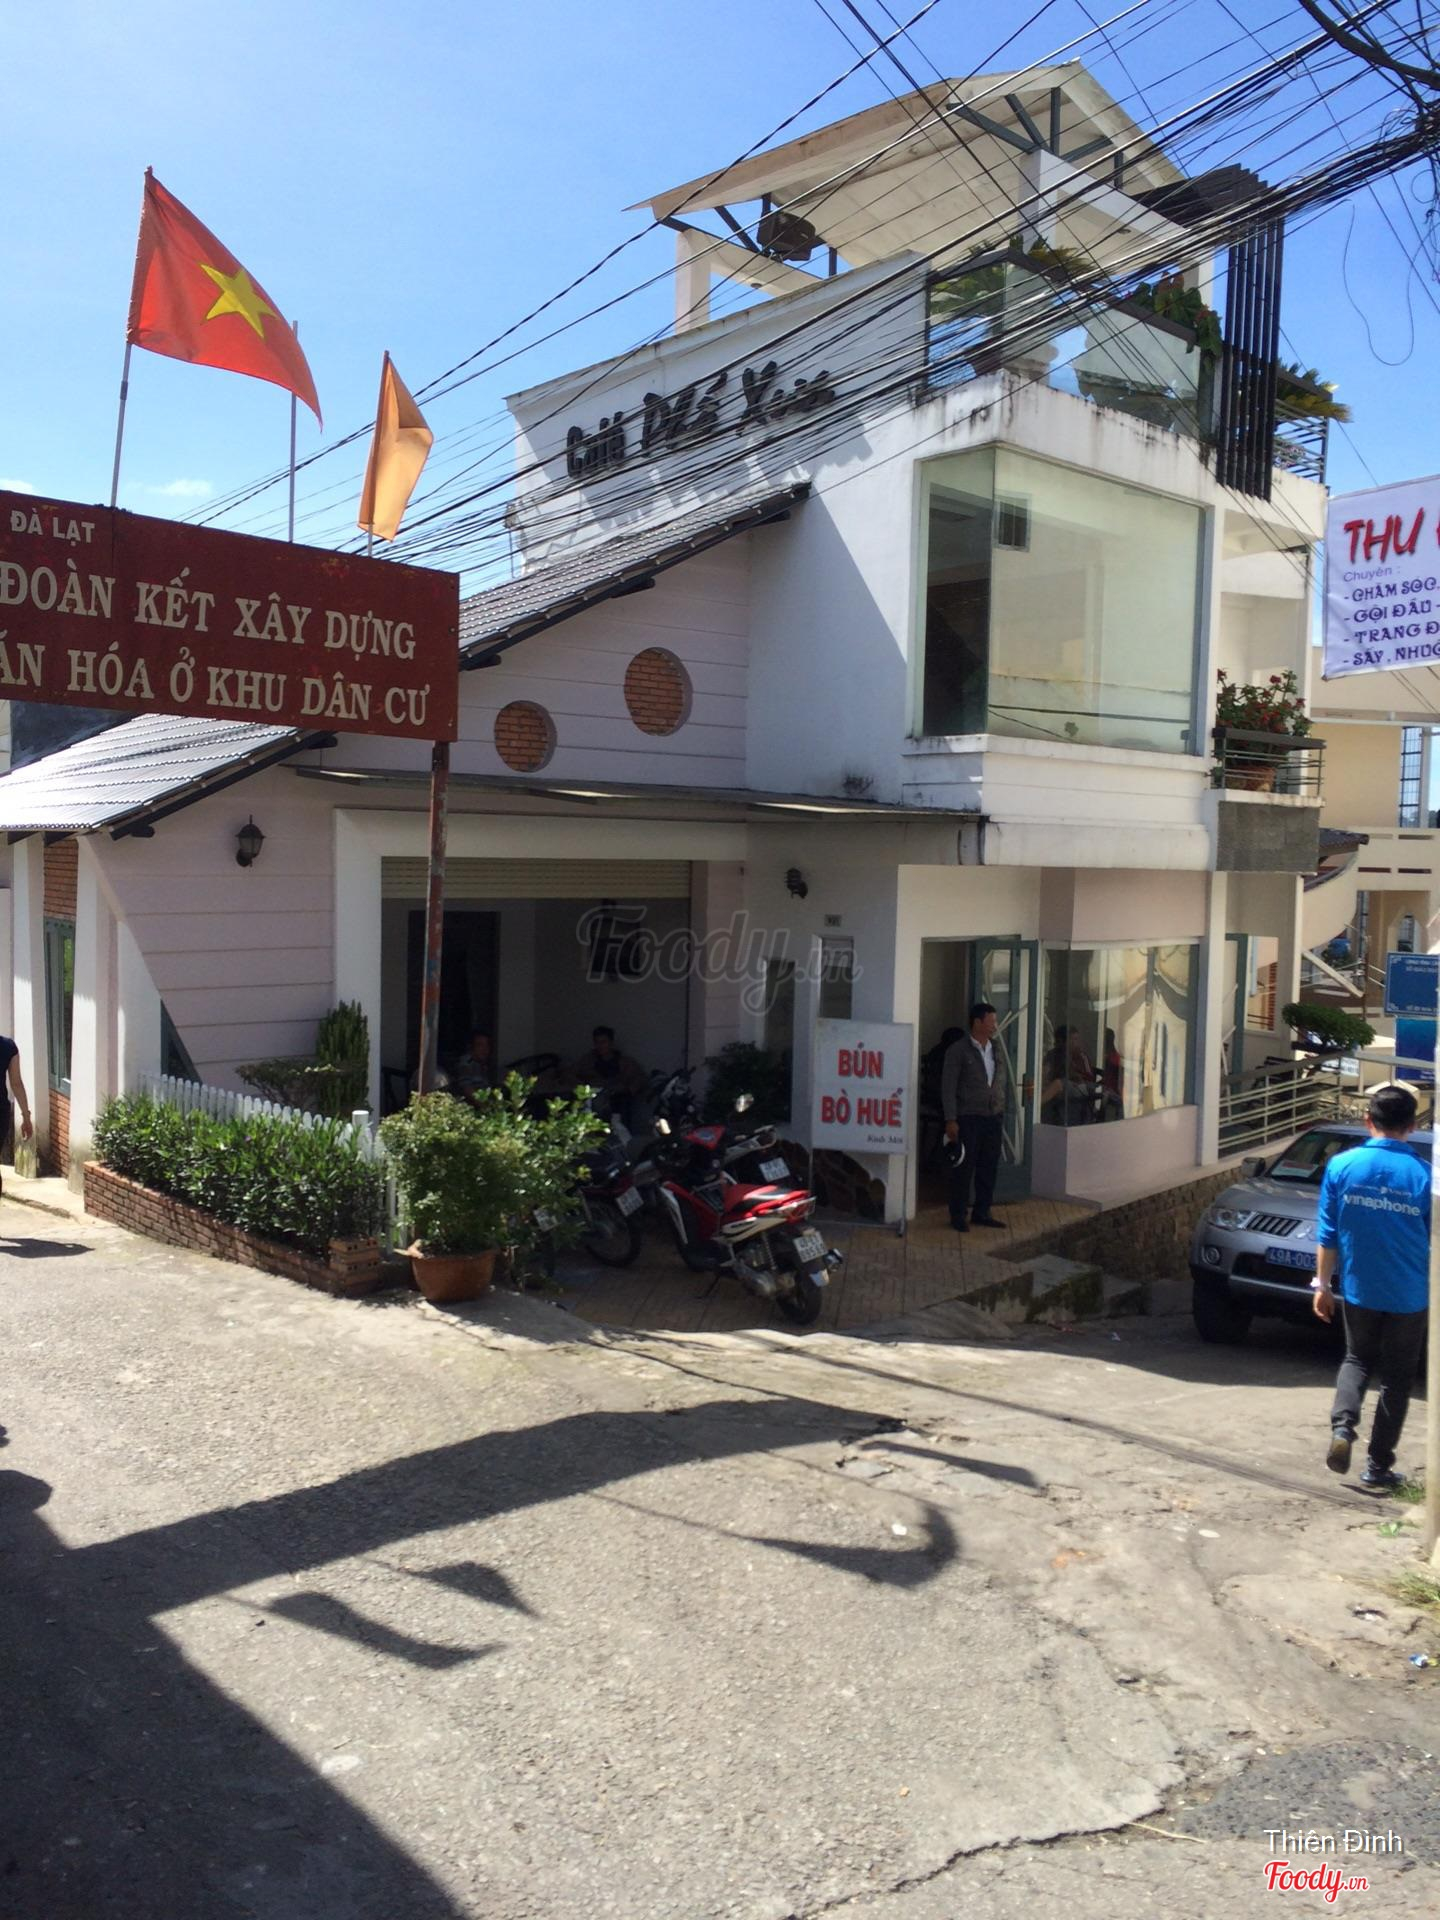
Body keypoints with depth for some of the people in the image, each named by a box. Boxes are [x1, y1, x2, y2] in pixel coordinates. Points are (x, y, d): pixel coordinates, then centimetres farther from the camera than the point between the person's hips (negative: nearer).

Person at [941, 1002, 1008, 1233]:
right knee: (964, 1168, 0)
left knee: (989, 1168, 9)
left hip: (994, 1118, 6)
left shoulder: (997, 1049, 11)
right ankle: (958, 1216, 9)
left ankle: (982, 1213, 21)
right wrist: (951, 1120, -14)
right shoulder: (958, 1050, -7)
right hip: (968, 1118, -6)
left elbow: (1004, 1082, 16)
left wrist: (1003, 1111, 10)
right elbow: (948, 1087, -9)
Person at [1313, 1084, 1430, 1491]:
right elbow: (1433, 1244, -3)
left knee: (1357, 1360, 21)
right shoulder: (1424, 1175, -10)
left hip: (1358, 1289, 1)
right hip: (1408, 1296, -1)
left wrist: (1323, 1285, 7)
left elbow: (1328, 1234, -3)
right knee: (1396, 1378, 12)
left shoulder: (1341, 1166, -7)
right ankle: (1378, 1467, 15)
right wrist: (1431, 1291, 11)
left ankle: (1342, 1427, -2)